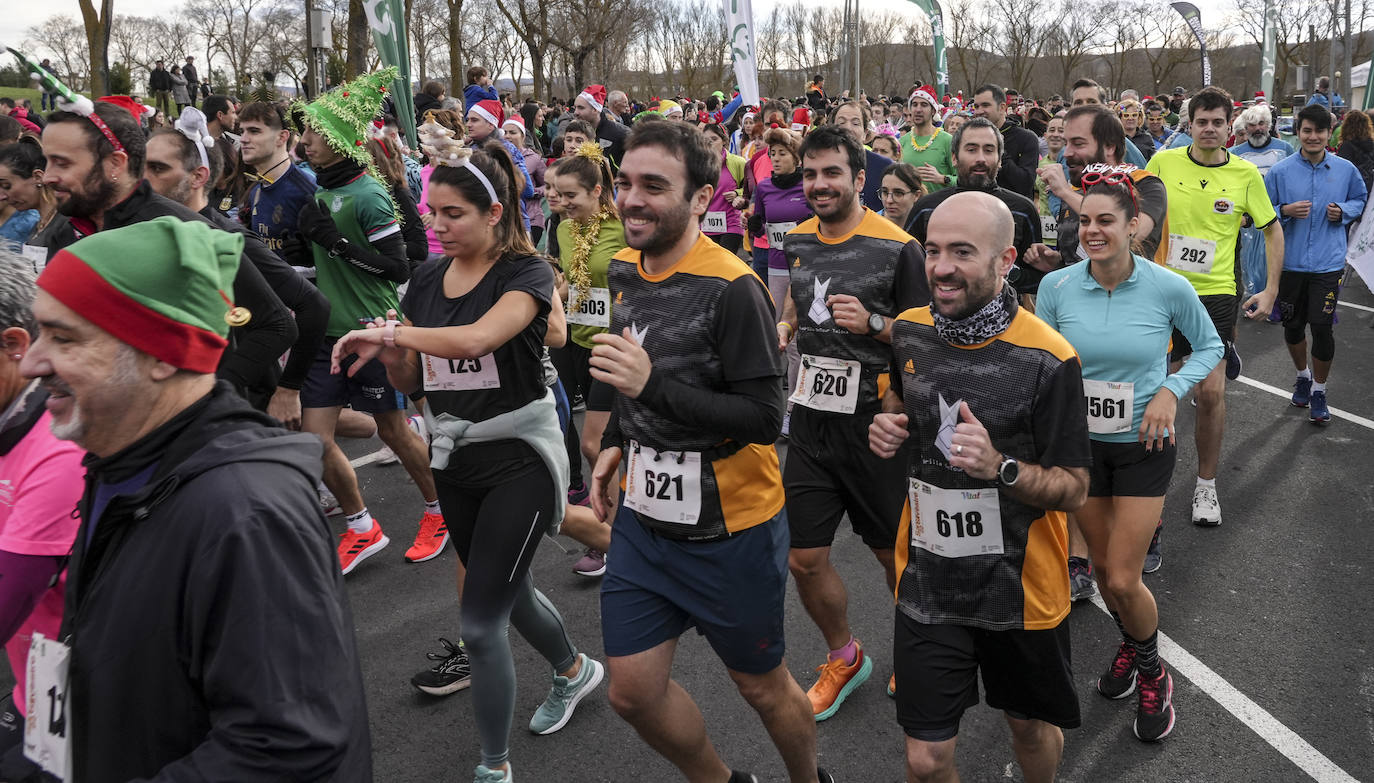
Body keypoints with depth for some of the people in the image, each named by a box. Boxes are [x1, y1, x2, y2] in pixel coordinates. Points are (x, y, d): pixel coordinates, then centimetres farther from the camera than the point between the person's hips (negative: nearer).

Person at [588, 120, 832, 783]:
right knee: (632, 691, 10)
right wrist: (616, 442, 8)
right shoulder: (623, 270, 2)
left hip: (730, 529, -6)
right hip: (643, 516, 6)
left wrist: (652, 384, -30)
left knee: (761, 685, 13)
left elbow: (765, 418, -22)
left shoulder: (731, 288, -21)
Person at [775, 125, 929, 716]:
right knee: (804, 559, 6)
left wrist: (874, 322, -23)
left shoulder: (896, 247, -11)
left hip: (875, 422, -5)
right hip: (811, 419, 5)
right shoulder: (798, 241, 7)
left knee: (894, 553, 10)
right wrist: (784, 326, 7)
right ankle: (843, 658, 31)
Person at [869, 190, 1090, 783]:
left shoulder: (1048, 359, -18)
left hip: (1019, 585, -2)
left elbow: (1073, 489, -13)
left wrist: (998, 466, -31)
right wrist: (888, 425, -4)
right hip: (927, 583, 3)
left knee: (1031, 726, 21)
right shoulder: (909, 332, -3)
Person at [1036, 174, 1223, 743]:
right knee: (1103, 569, 17)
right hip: (1080, 442, 2)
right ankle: (1130, 644, 48)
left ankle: (1152, 673, 26)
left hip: (1143, 445, -2)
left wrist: (1172, 390, -13)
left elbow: (1209, 346, 2)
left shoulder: (1169, 288, -16)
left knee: (1123, 581, -4)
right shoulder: (1056, 286, -12)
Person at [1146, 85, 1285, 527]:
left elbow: (1272, 229, 9)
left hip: (1216, 293, 0)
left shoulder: (1246, 174, -1)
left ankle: (1206, 485, 13)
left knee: (1211, 392, -4)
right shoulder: (1163, 162, -2)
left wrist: (1271, 290, 3)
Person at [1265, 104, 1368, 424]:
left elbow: (1361, 200, 16)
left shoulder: (1346, 169, 0)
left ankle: (1319, 390, 16)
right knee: (1292, 325, 12)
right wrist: (1285, 211, -17)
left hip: (1328, 263, -1)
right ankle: (1303, 374, 40)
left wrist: (1344, 212, -5)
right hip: (1290, 262, 1)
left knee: (1321, 327, -4)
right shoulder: (1280, 171, -3)